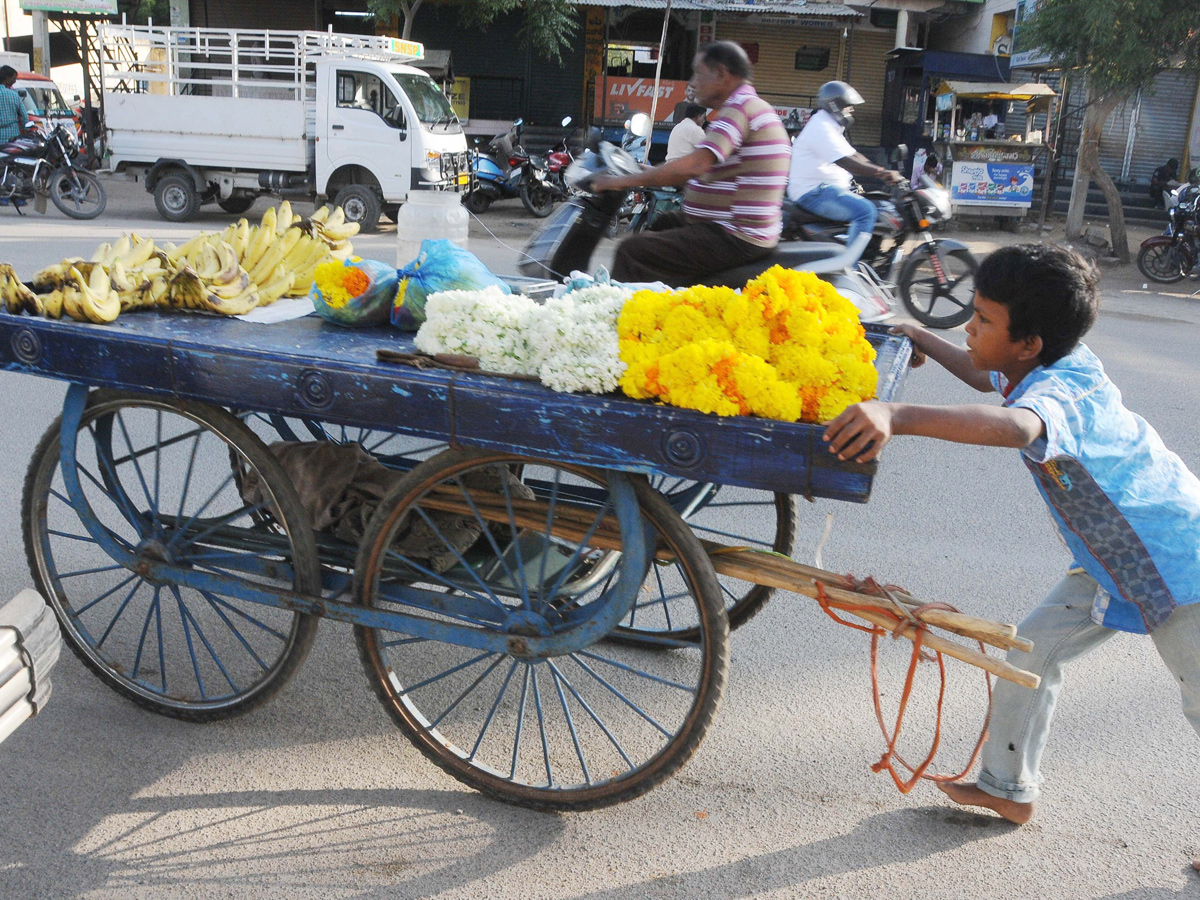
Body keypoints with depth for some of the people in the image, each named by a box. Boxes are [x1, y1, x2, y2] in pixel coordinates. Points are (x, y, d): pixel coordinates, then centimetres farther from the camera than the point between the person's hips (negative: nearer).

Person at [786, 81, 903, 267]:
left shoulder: (833, 127, 21)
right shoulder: (821, 128, -15)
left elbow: (854, 155, 20)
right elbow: (847, 163, -25)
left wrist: (887, 172, 8)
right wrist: (883, 173, -25)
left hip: (827, 188, 11)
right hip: (814, 192, -11)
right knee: (866, 211, -28)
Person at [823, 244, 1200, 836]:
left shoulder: (1059, 393, -35)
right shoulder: (1053, 369, -7)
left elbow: (1014, 426, -60)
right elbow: (986, 376, 18)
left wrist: (899, 417, -72)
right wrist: (923, 341, 24)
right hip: (1112, 564, 9)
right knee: (1033, 649, 7)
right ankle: (1008, 789, 22)